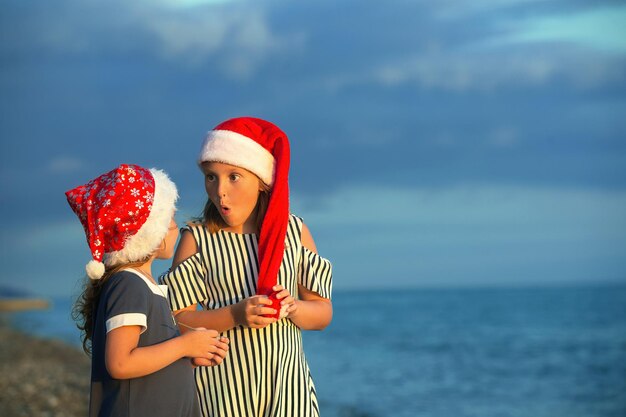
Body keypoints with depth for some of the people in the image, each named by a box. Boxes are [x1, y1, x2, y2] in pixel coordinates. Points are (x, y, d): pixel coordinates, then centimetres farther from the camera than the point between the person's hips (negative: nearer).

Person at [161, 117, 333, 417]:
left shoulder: (294, 231, 5)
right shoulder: (197, 238, -1)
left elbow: (323, 313, 8)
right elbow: (177, 319, -5)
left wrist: (293, 308, -13)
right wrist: (234, 315, -19)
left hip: (287, 383, 2)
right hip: (222, 389, -2)